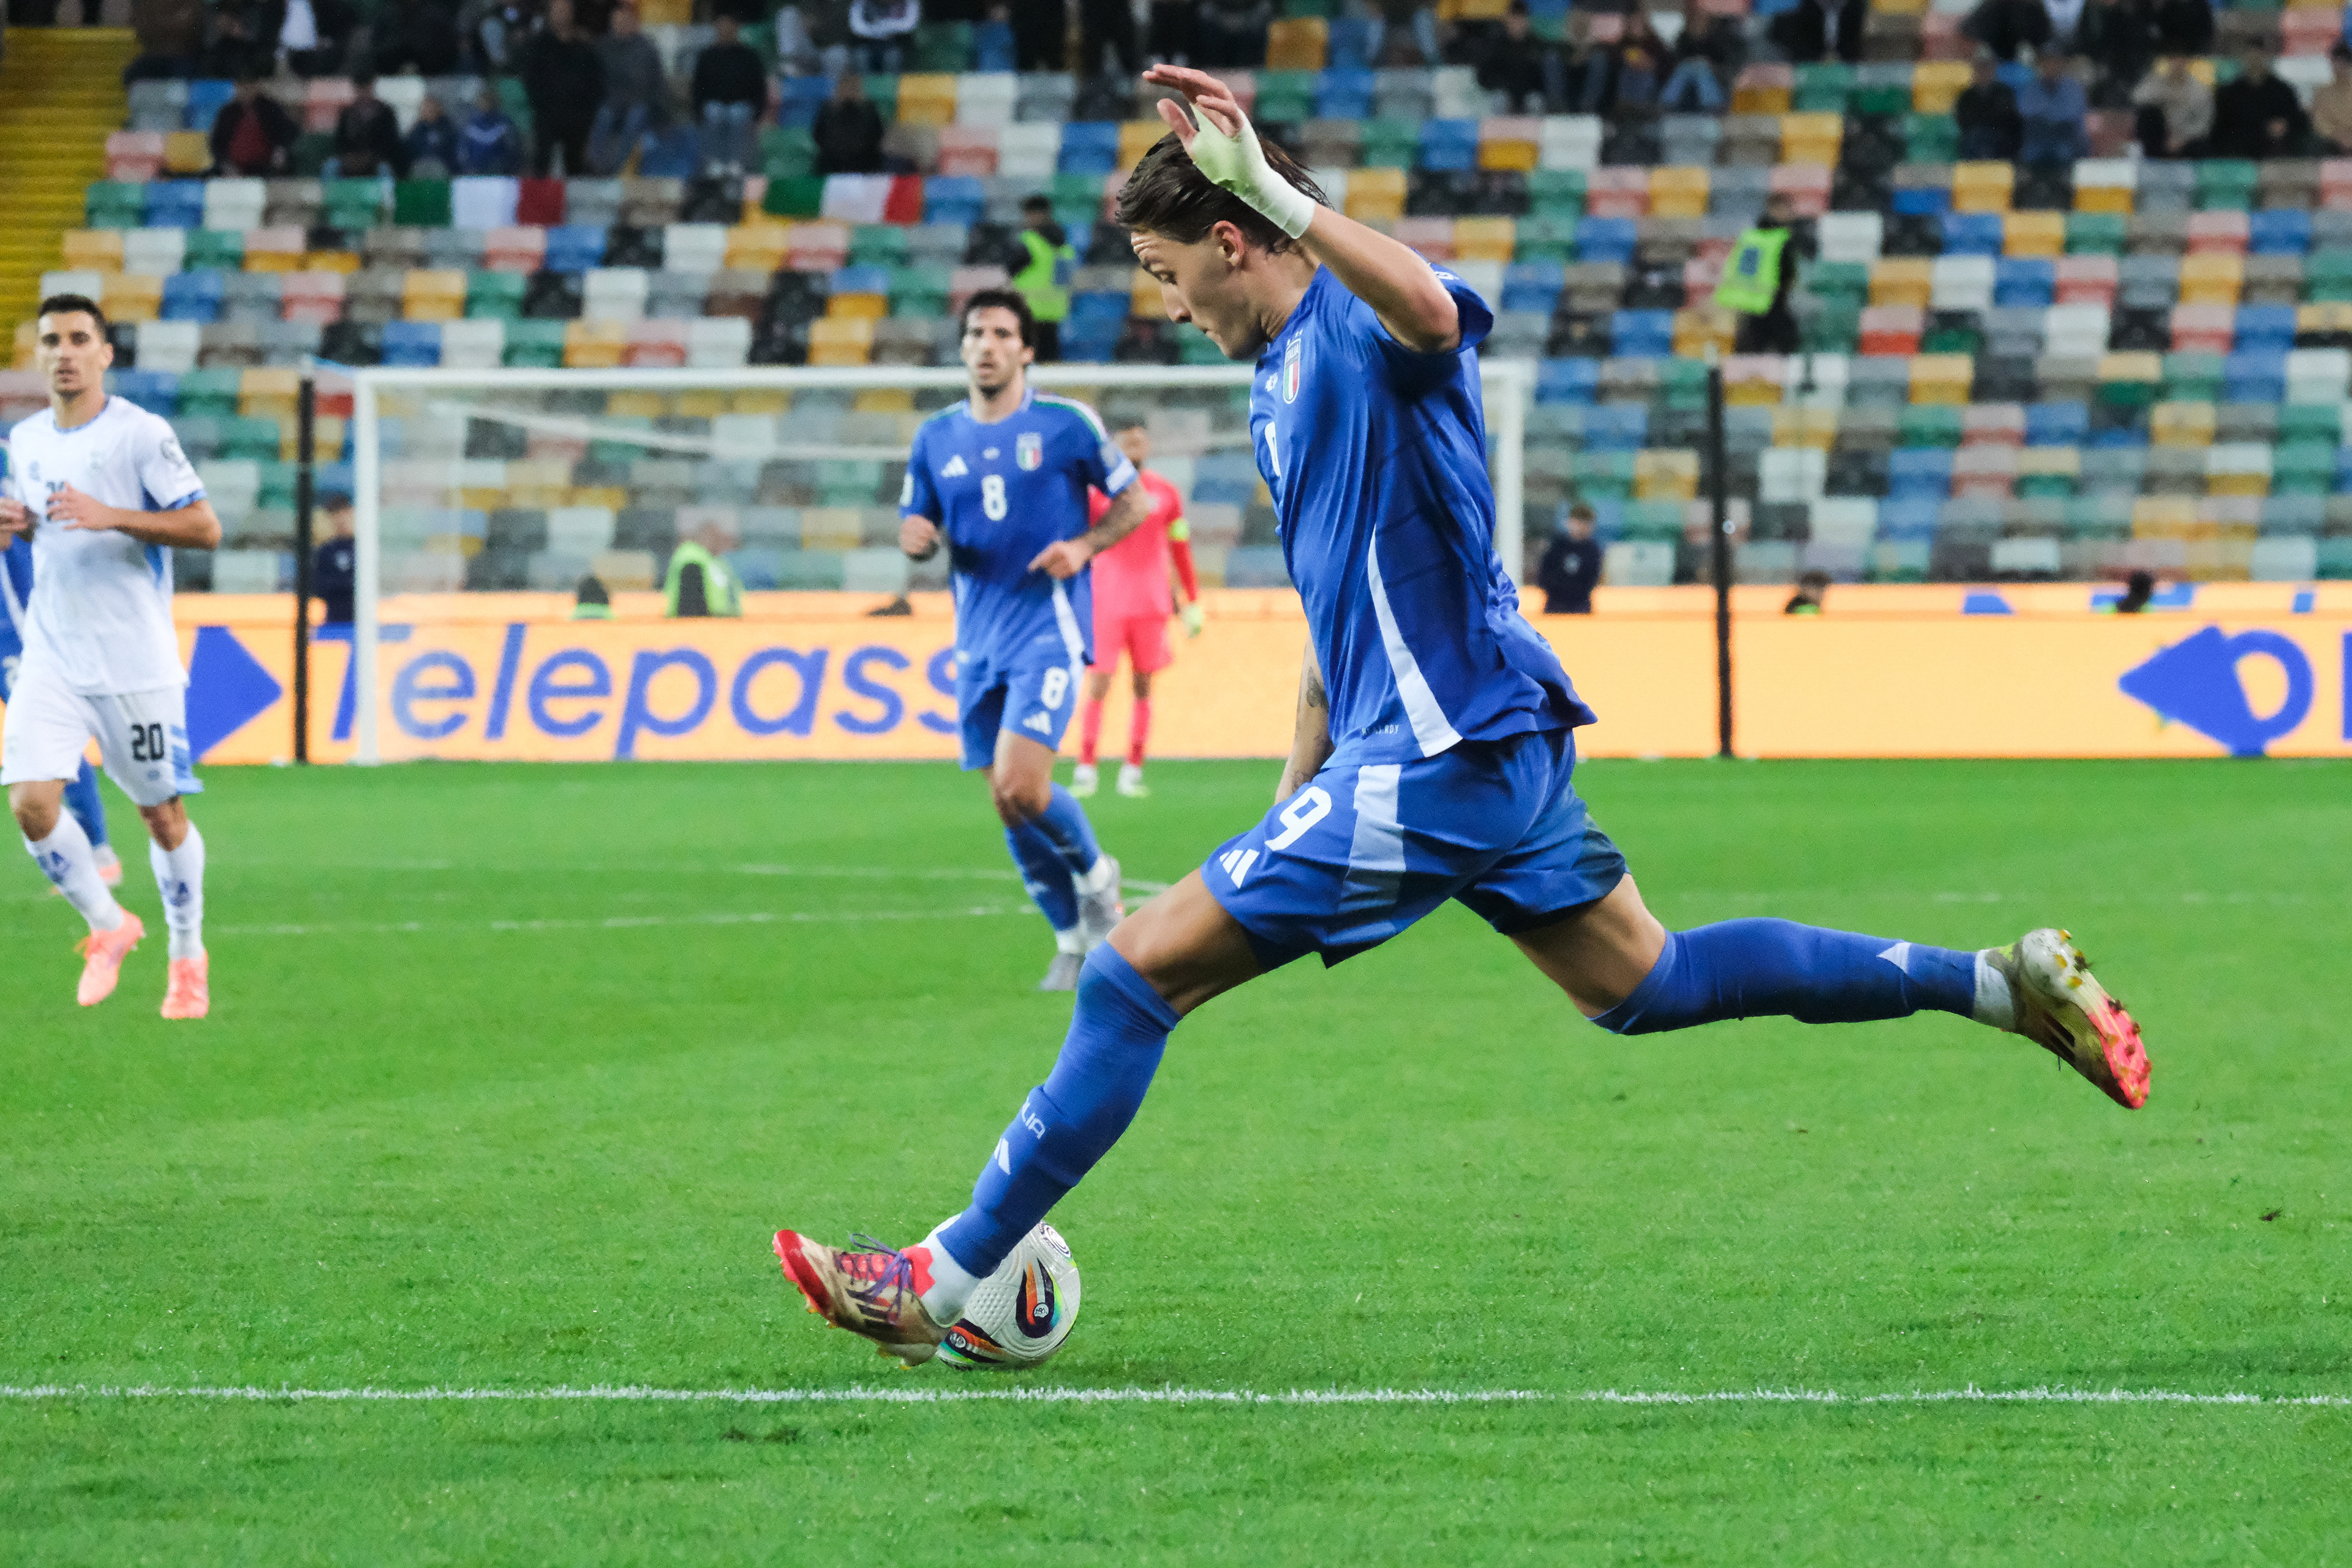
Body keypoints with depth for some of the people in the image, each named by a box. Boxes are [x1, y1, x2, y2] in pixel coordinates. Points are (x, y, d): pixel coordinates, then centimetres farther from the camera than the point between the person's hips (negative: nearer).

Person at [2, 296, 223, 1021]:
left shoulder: (141, 434, -8)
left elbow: (205, 527, -12)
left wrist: (111, 517, -23)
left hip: (137, 659, -4)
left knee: (162, 814, 4)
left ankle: (188, 958, 24)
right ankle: (108, 927, 12)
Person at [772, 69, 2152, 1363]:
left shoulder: (1359, 321, -12)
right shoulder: (1279, 383, 19)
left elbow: (1433, 310, -40)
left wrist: (1271, 192, -50)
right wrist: (1295, 803, 26)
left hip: (1446, 753, -11)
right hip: (1490, 740, 11)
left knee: (1137, 974, -9)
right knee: (1645, 985, 19)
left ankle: (947, 1282, -5)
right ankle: (2000, 983, 20)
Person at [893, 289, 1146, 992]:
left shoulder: (1065, 424, -4)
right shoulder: (936, 438, 8)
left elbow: (1135, 500, 3)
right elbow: (915, 529, 17)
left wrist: (1083, 546, -14)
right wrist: (916, 538, -8)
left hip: (1049, 625, -5)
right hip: (978, 638, 5)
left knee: (1021, 787, -20)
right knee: (1007, 807, 4)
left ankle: (1095, 875, 10)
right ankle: (1075, 942, 21)